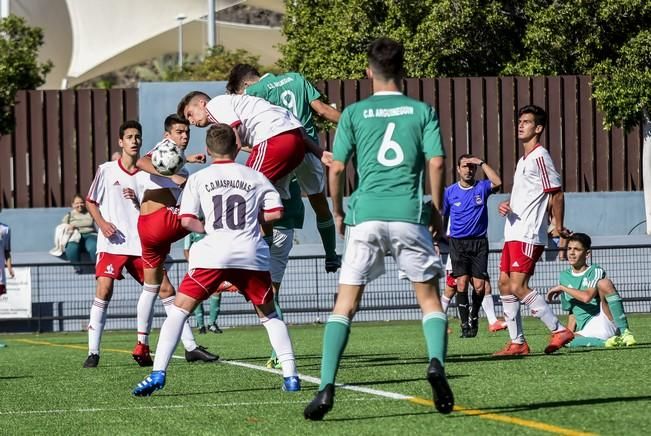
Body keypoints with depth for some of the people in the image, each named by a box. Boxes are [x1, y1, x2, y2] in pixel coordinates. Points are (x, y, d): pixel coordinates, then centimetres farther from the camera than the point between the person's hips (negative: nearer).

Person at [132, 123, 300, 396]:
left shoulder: (198, 179, 10)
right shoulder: (255, 177, 13)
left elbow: (187, 220, 2)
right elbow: (276, 212, 7)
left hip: (214, 253, -2)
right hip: (252, 254, 2)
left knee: (179, 310, 6)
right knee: (268, 315, 19)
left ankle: (158, 374, -8)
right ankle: (290, 374, 8)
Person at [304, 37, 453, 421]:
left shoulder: (354, 114, 8)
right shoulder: (422, 111, 7)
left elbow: (337, 168, 3)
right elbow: (436, 162, -1)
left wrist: (338, 212, 17)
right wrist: (437, 209, 11)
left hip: (366, 216, 0)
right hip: (409, 216, 0)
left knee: (345, 304, 4)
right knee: (430, 299, 11)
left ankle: (327, 387, -10)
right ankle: (437, 363, -16)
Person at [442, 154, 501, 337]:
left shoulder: (481, 188, 4)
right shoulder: (450, 192, 6)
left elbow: (497, 182, -17)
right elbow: (441, 218, 11)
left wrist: (482, 163, -14)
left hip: (479, 242, 0)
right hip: (458, 243, 0)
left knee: (479, 286, -5)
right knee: (462, 283, -14)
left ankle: (474, 316, 22)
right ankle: (465, 324, -8)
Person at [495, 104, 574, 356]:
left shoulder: (539, 157, -11)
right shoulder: (523, 160, 19)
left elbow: (556, 194, -12)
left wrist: (559, 227, -9)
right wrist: (506, 205, 8)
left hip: (528, 235, -10)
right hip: (513, 233, 10)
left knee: (518, 287, -15)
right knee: (505, 285, 7)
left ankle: (559, 330, -10)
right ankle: (517, 342, 11)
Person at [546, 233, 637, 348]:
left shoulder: (596, 271, 1)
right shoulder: (564, 277, 19)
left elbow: (587, 297, -19)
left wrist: (562, 288, -8)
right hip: (586, 330, 3)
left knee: (604, 283, -27)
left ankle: (625, 333, -30)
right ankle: (605, 342, -24)